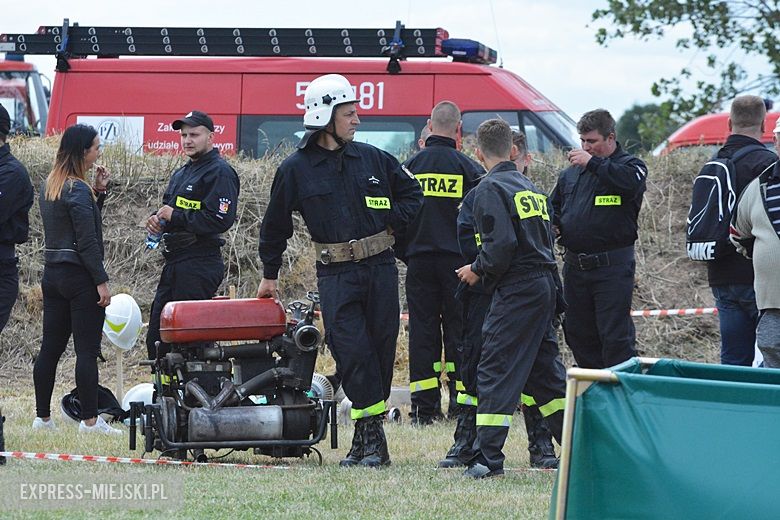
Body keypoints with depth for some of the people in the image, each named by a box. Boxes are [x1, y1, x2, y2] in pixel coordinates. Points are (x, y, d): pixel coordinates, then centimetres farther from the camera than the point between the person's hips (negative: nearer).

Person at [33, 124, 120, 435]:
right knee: (87, 350, -5)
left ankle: (42, 417, 14)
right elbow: (87, 241, -17)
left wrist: (98, 192, 9)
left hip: (52, 274, 9)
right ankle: (90, 420, -4)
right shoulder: (78, 190, -15)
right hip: (80, 277, -9)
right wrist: (101, 281, -15)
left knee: (50, 348, 10)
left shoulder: (49, 186, 12)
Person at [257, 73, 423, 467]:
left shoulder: (372, 159, 7)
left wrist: (391, 223, 6)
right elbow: (275, 225, 11)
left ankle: (368, 435, 10)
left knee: (380, 349, 2)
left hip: (380, 268, 3)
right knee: (352, 352, -11)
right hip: (336, 275, -3)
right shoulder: (296, 169, 0)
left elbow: (411, 193, 21)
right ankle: (372, 439, -7)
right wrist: (269, 275, 17)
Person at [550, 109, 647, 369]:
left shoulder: (629, 165, -1)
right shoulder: (571, 172, 16)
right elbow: (554, 205, 29)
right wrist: (553, 224, 6)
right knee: (577, 334, 11)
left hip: (612, 267, -7)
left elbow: (631, 181, -26)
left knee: (615, 336, -7)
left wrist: (593, 163, -24)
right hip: (575, 266, 7)